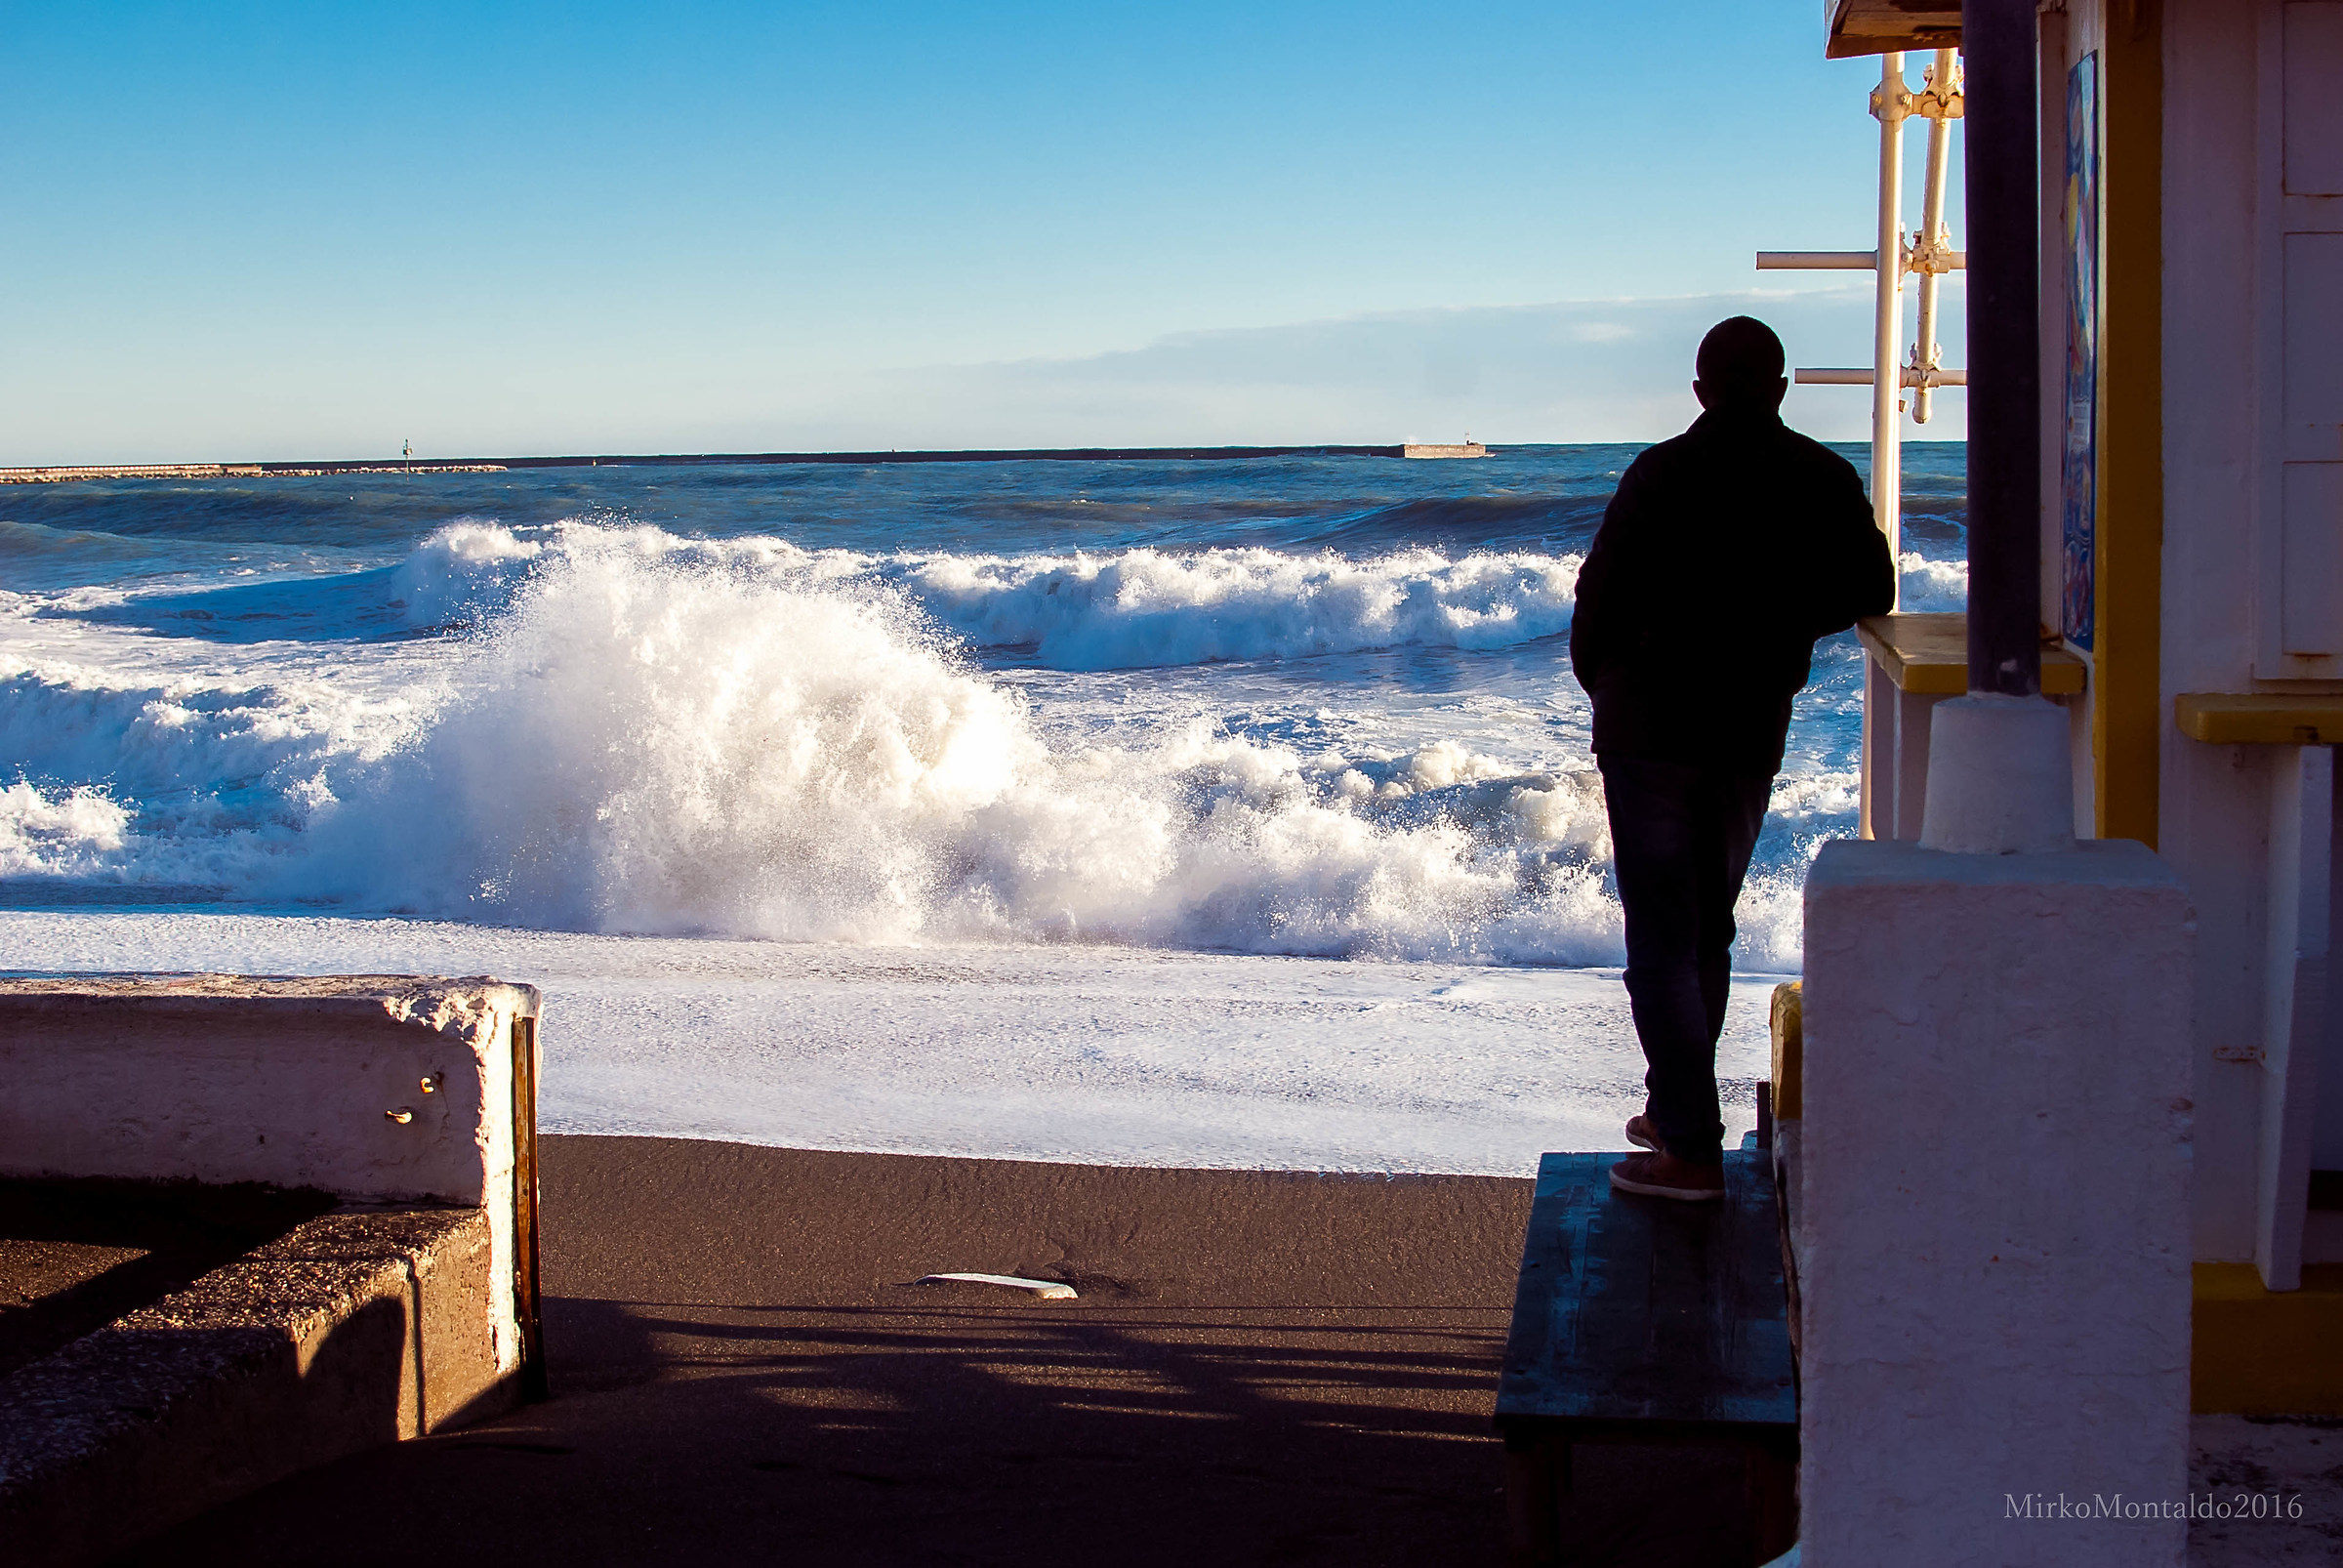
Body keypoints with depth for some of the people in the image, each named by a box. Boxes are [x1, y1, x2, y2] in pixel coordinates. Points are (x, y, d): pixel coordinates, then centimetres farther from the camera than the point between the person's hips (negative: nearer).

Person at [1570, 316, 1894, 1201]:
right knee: (1707, 931, 19)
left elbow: (1601, 598, -10)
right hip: (1753, 737, 5)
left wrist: (1600, 680, 9)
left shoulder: (1662, 475, -11)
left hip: (1651, 733, -4)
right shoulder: (1826, 482, 1)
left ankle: (1692, 1151, -6)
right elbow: (1870, 596, 5)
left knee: (1661, 937, -2)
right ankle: (1678, 1110, 29)